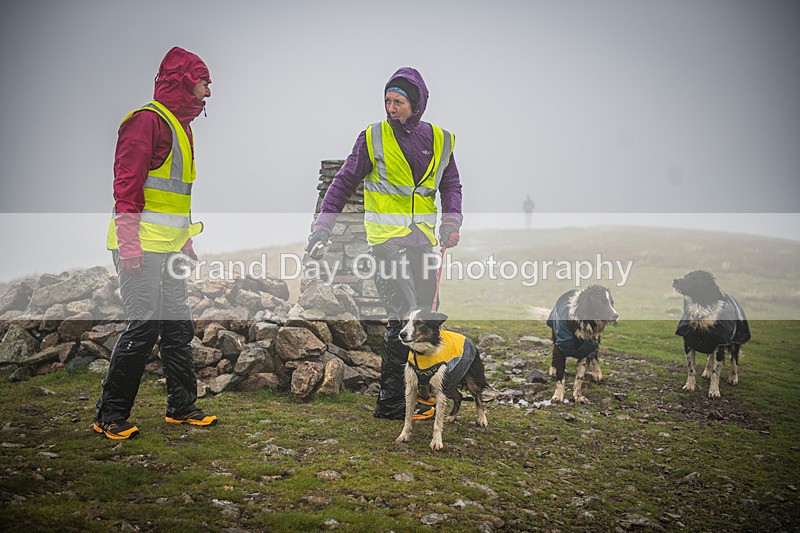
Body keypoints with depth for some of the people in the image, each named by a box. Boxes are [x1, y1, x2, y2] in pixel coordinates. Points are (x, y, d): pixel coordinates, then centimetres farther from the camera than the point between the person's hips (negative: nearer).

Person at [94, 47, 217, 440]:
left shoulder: (180, 125, 19)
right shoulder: (147, 120, -11)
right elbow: (127, 182, -17)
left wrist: (186, 241, 24)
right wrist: (129, 243, -22)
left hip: (168, 246, 10)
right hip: (142, 245, -10)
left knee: (179, 325, 12)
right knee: (143, 326, -9)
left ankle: (182, 406, 22)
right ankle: (109, 416, 3)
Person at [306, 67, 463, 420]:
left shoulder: (440, 140, 9)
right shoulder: (373, 138, -1)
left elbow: (451, 185, 15)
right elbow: (345, 181, 5)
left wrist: (451, 222, -2)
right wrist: (324, 222, -2)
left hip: (422, 237, 5)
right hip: (386, 237, -5)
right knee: (403, 318, -13)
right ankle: (390, 402, -5)